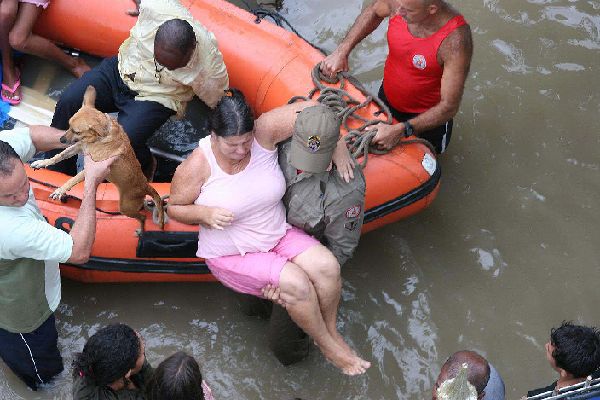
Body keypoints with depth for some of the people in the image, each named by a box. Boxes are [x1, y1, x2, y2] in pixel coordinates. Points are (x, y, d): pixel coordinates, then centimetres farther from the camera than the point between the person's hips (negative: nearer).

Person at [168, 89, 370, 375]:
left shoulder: (264, 133, -17)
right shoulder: (198, 166, -21)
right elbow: (174, 208, -8)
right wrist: (205, 213, -26)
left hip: (278, 234, 4)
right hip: (231, 254, -4)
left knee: (327, 266, -17)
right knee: (297, 285, -22)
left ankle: (330, 330, 8)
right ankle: (328, 347, 2)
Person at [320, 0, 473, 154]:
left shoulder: (455, 39, -40)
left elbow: (449, 107, -36)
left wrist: (401, 130, -42)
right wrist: (342, 50, -8)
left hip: (429, 115, -4)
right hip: (387, 97, 4)